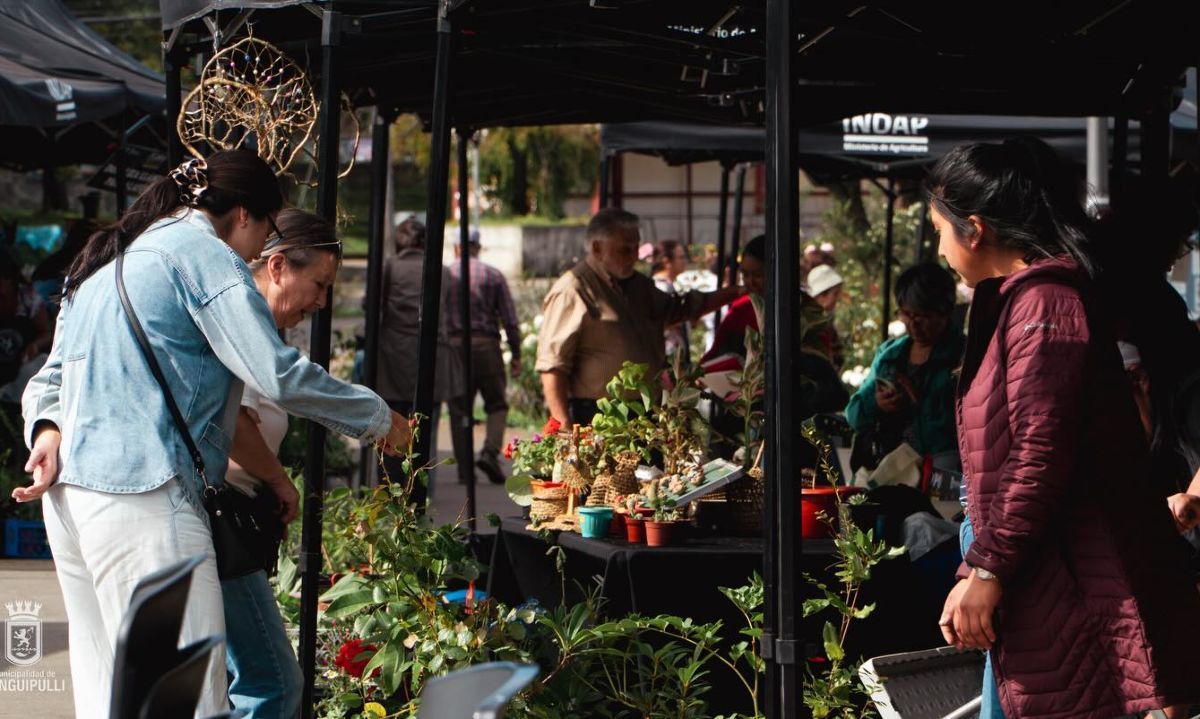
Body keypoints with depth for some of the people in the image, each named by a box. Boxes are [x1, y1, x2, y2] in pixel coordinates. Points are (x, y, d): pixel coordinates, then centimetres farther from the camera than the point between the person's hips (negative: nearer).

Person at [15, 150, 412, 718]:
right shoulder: (201, 252, -5)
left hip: (69, 496, 9)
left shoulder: (103, 263, 23)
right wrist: (377, 418, -1)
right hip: (143, 496, -9)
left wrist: (49, 429, 1)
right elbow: (277, 374, -12)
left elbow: (50, 377, 21)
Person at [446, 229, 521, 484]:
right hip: (486, 345, -1)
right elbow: (509, 319, 2)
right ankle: (490, 451, -14)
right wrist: (515, 354, 7)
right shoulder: (494, 275, 5)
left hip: (453, 346, 1)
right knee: (497, 404, 7)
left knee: (459, 409, 7)